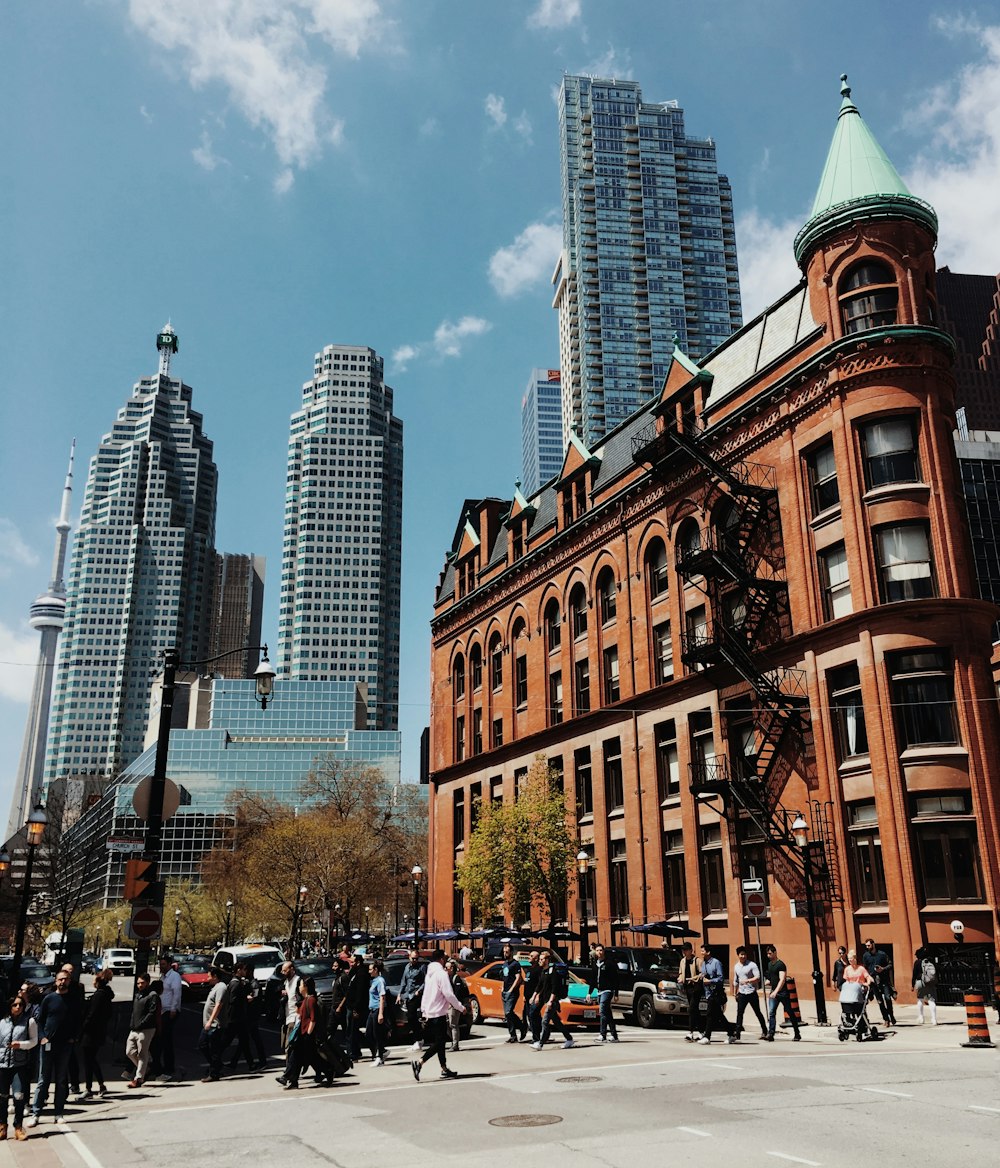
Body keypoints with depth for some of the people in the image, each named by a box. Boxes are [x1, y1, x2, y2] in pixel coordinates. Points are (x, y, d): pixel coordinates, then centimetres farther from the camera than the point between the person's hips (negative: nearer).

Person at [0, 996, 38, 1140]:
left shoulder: (29, 1021, -1)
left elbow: (34, 1041, 1)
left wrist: (21, 1044, -15)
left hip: (21, 1063, -2)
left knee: (19, 1095, -6)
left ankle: (18, 1125, 6)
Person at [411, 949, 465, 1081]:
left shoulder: (429, 974, 13)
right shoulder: (441, 973, -14)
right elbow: (449, 994, -18)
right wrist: (461, 1008, -8)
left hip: (430, 1013, 9)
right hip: (439, 1012, -9)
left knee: (440, 1041, 14)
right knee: (439, 1042, -7)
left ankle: (444, 1069, 17)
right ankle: (419, 1062, -18)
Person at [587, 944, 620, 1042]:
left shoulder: (609, 964, -6)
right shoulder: (594, 965, 14)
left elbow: (615, 980, -7)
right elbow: (592, 980, 21)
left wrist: (616, 994, -11)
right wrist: (589, 993, 17)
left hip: (607, 991, -7)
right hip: (599, 992, 7)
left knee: (602, 1011, -17)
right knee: (607, 1013, 10)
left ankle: (603, 1035, -19)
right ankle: (614, 1035, 15)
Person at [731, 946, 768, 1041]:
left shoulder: (752, 965, -8)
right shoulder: (736, 966, 10)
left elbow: (758, 978, -18)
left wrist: (747, 981, -29)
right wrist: (735, 993, 22)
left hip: (752, 992, -4)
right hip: (741, 993, 4)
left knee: (758, 1012, 7)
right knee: (739, 1013, -3)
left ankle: (764, 1031, 23)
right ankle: (737, 1034, -3)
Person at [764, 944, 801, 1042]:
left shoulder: (780, 964, -13)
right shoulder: (769, 964, 12)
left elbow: (782, 980, -23)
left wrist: (775, 992, -32)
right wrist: (766, 982, 7)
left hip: (782, 992, -6)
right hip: (773, 993, 6)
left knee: (790, 1013, 5)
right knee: (771, 1013, -7)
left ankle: (797, 1034, 17)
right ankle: (770, 1034, -11)